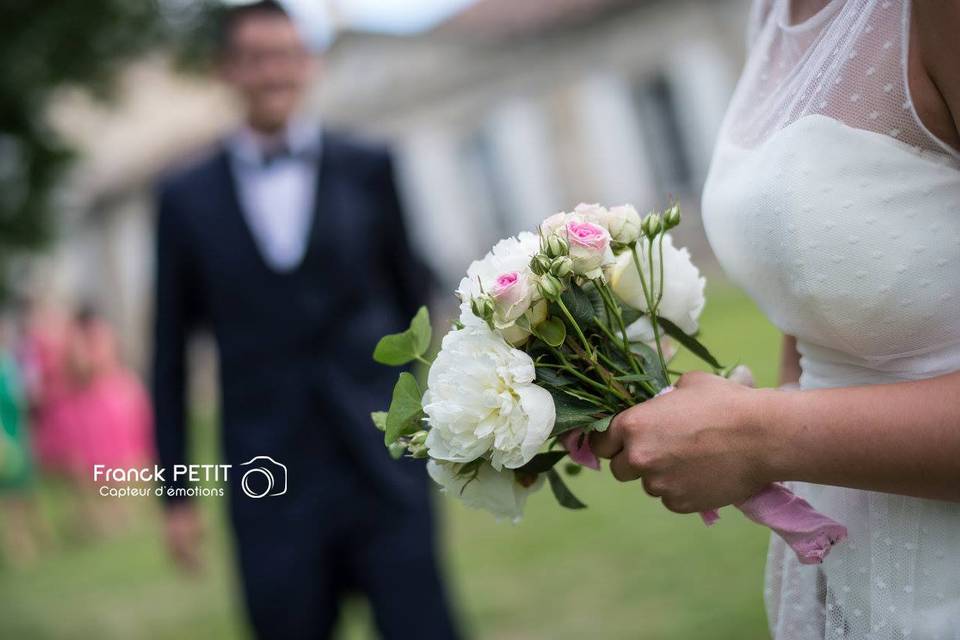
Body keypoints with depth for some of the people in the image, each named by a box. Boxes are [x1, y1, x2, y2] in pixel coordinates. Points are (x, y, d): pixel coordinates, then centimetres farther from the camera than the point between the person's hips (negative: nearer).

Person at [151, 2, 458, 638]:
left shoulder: (368, 167, 5)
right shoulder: (186, 199, 5)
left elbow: (413, 293, 10)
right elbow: (170, 355, 9)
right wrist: (175, 493, 8)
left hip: (386, 473, 0)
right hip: (272, 491, 1)